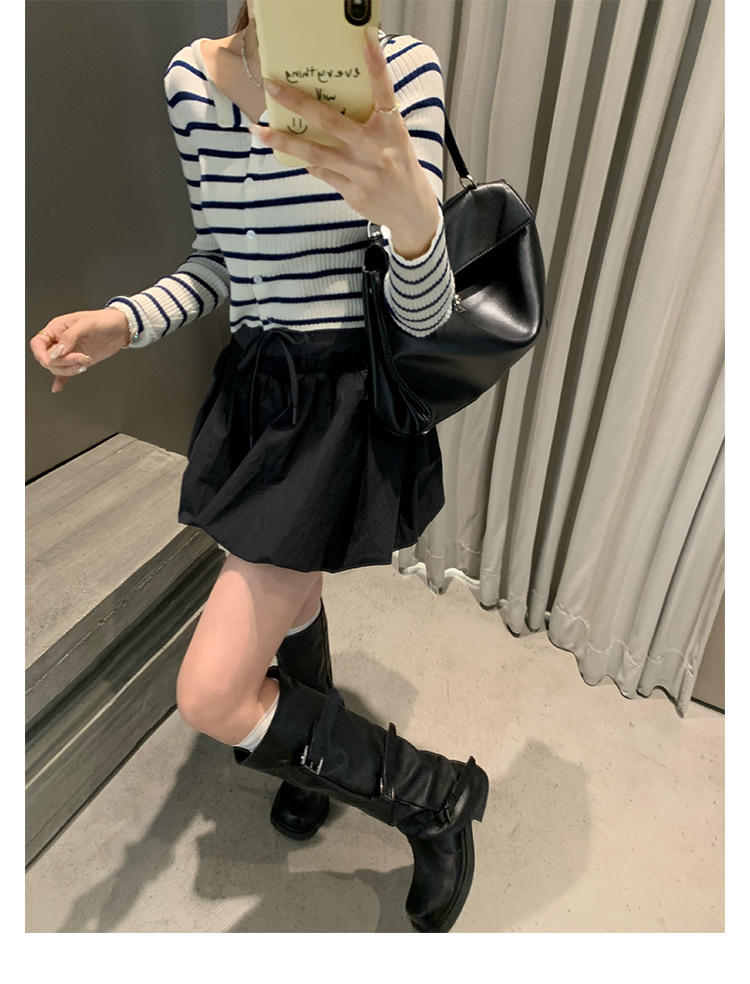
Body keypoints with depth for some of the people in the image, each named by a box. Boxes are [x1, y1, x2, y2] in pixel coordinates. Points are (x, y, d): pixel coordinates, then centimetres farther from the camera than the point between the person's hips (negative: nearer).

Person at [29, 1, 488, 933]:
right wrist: (122, 324, -2)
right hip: (253, 385, 7)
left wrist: (411, 216, -38)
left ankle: (436, 794, 15)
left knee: (212, 693, -9)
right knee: (286, 599, 25)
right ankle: (322, 758, 57)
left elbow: (424, 313, -16)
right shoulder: (190, 77, 5)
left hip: (348, 400, -6)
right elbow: (221, 260, 13)